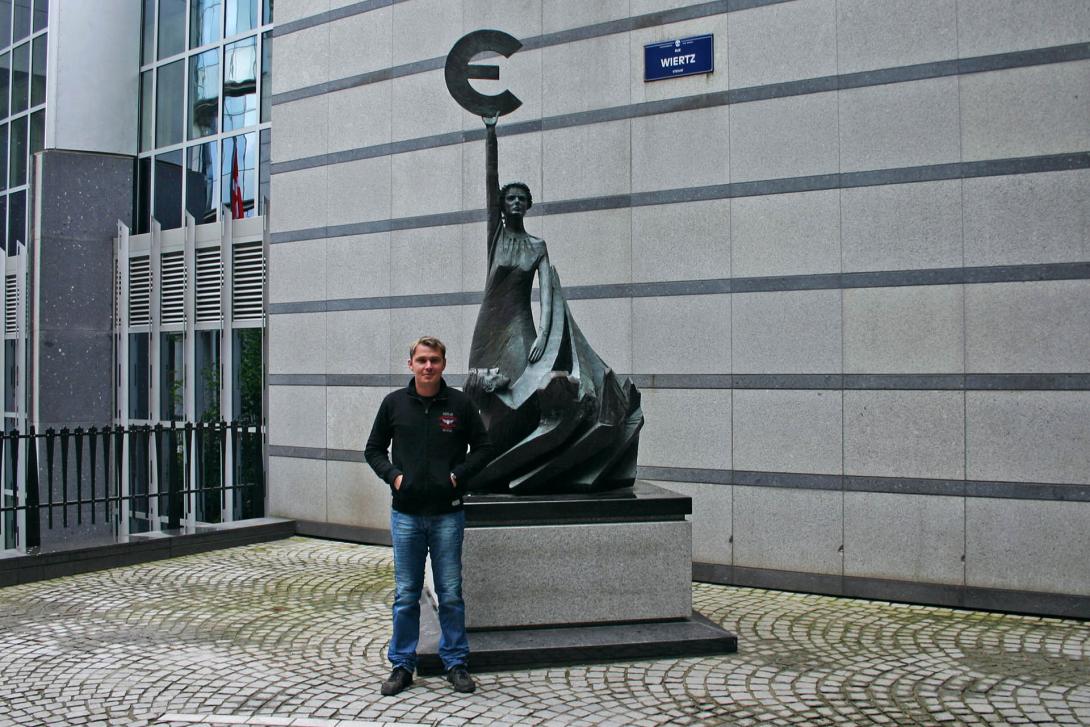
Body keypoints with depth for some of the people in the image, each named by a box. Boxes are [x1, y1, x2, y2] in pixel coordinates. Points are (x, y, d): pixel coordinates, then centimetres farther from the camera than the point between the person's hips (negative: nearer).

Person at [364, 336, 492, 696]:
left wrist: (458, 475, -7)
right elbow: (373, 449, 11)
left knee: (450, 594, 6)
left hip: (447, 513, -1)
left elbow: (482, 448, 8)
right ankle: (402, 665, 19)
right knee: (406, 595, 8)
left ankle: (456, 662, 19)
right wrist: (393, 475, -5)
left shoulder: (460, 404, 0)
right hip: (406, 514, 1)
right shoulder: (394, 403, 3)